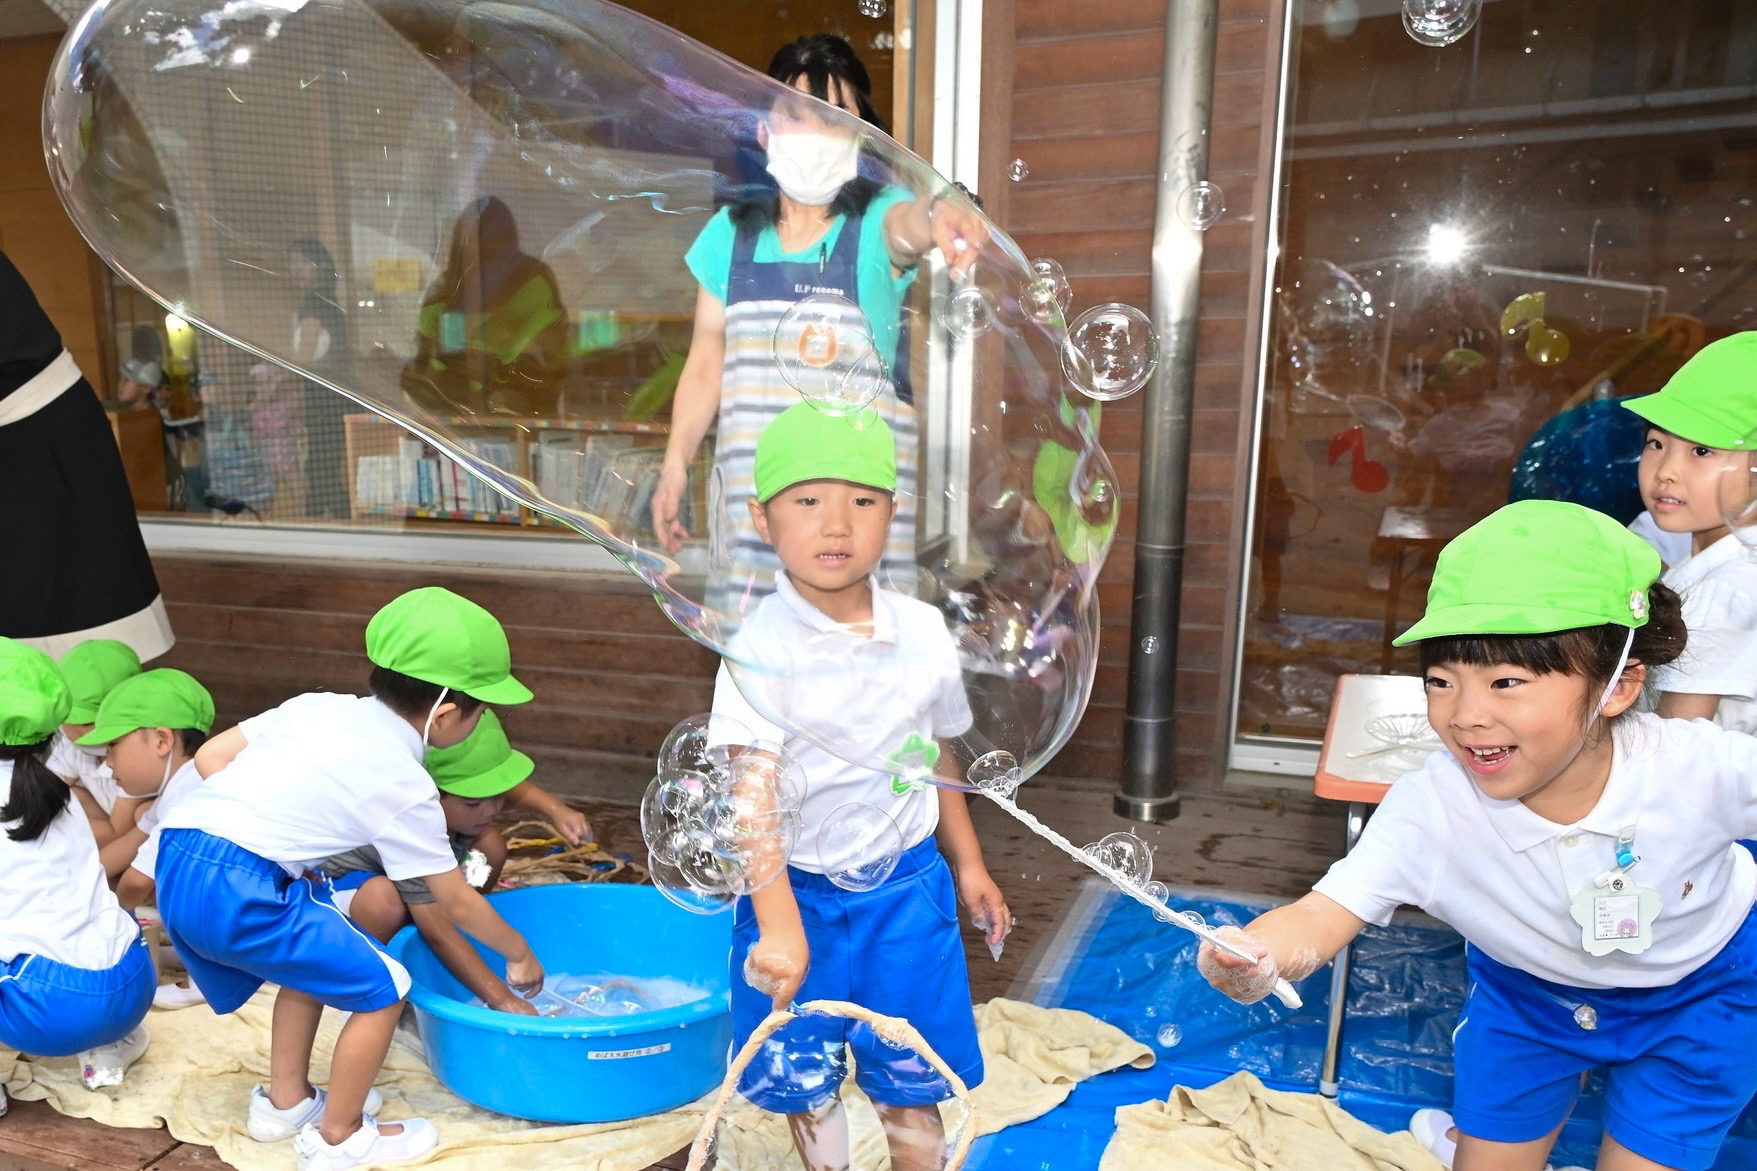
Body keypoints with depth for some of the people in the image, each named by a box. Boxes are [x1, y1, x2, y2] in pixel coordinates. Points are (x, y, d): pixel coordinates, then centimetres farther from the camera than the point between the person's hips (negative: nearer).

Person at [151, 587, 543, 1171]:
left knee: (317, 957, 27)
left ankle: (285, 1102, 41)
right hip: (236, 891, -8)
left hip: (175, 863, 8)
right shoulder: (406, 786, -5)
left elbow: (210, 758, 12)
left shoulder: (318, 705, 11)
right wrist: (520, 954, 21)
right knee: (383, 989, 5)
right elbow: (457, 904, 5)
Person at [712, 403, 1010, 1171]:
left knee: (910, 1081, 13)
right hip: (798, 891, -2)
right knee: (804, 1082, 17)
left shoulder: (924, 632, -6)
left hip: (905, 885, 2)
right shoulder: (761, 647, -20)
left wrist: (967, 863, 15)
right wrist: (779, 927, -33)